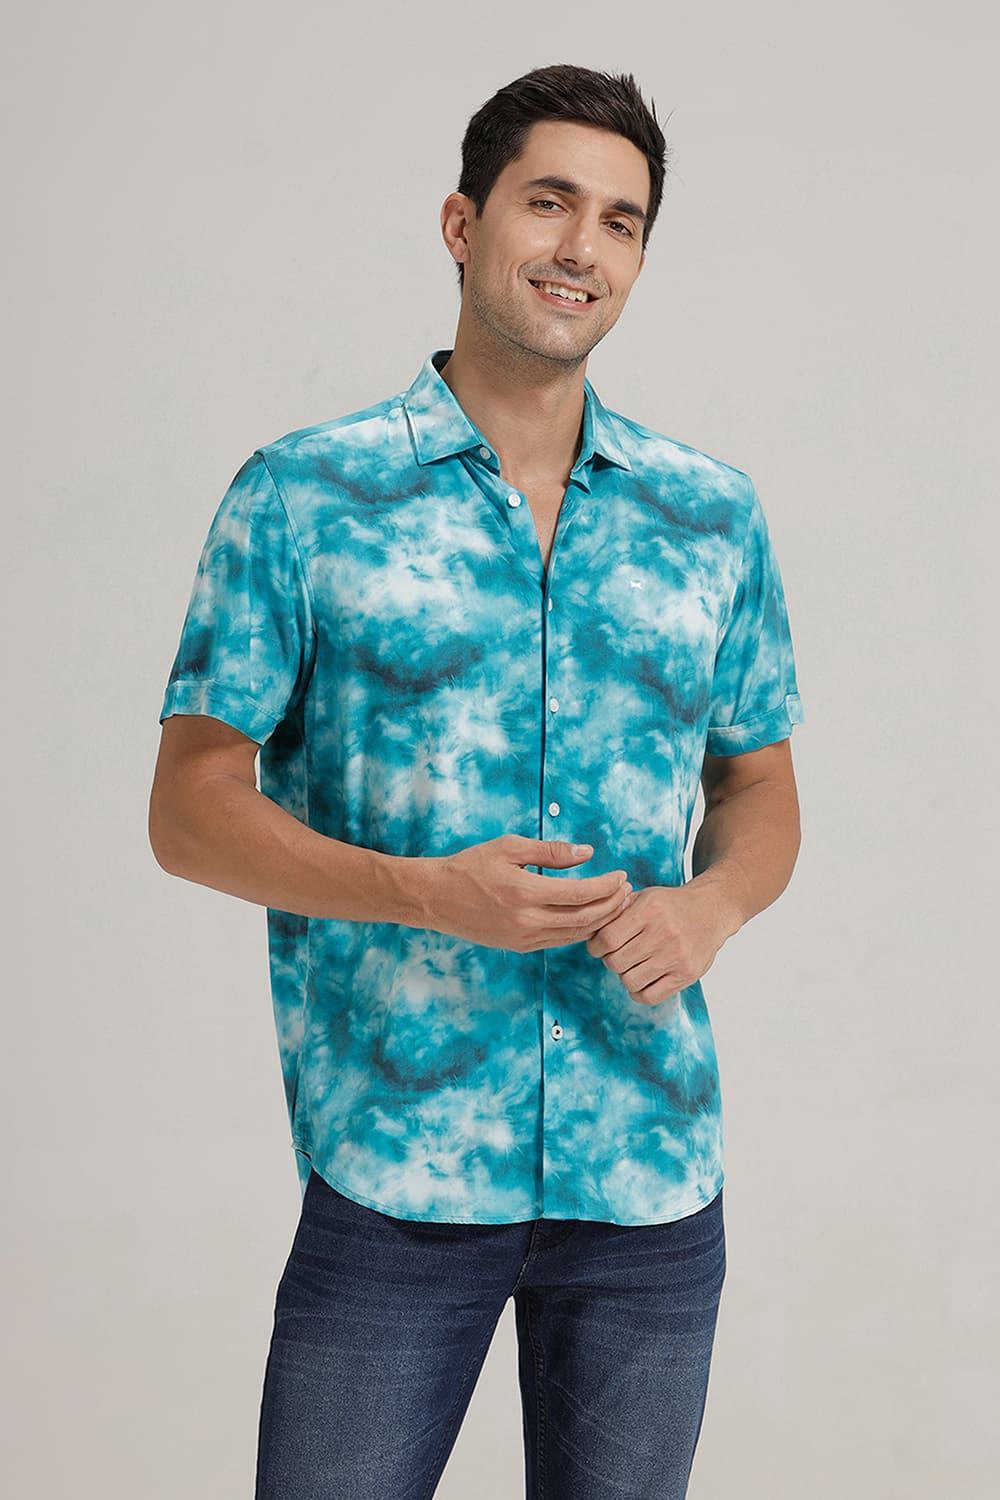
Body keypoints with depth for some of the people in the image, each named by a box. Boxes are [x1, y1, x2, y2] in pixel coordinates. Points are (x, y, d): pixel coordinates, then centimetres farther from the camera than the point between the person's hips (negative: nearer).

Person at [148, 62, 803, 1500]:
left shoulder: (712, 513, 8)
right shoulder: (303, 497, -2)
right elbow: (189, 808, -3)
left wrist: (711, 906, -7)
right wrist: (422, 893, -17)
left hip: (655, 1174, 3)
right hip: (395, 1167, -3)